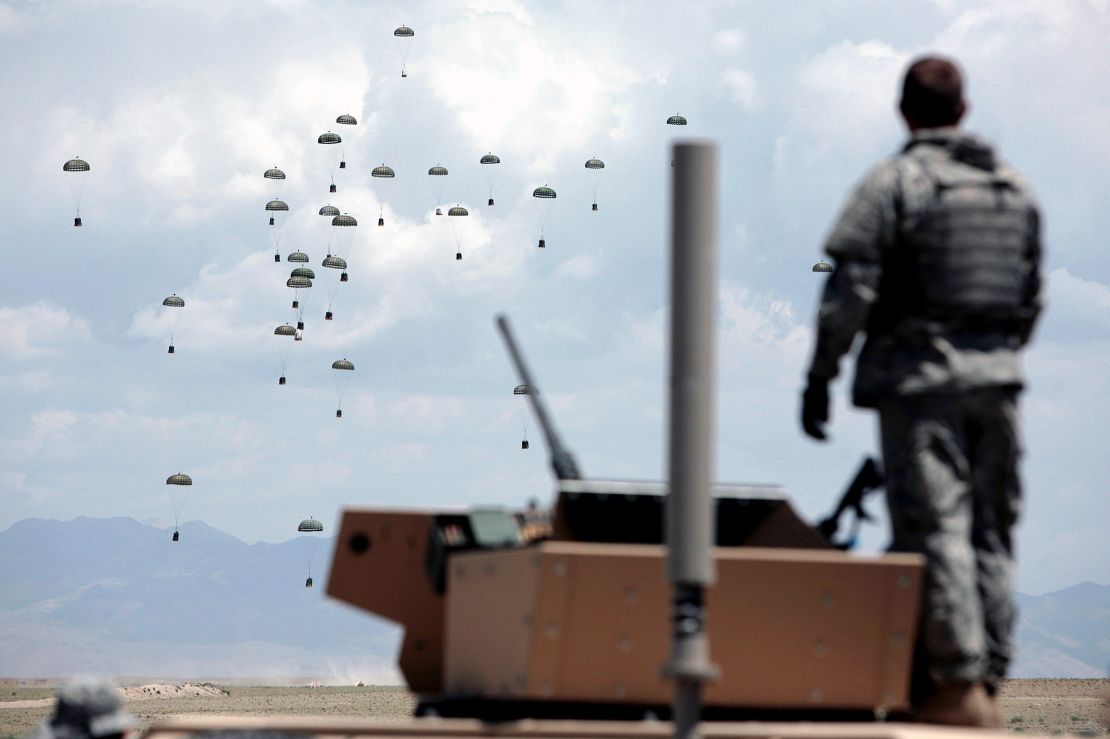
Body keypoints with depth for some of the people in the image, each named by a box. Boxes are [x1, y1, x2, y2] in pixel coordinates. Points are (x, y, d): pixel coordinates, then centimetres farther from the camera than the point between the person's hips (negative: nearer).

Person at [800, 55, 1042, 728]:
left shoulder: (893, 183, -5)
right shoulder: (1017, 190, 12)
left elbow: (850, 290, -10)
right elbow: (1033, 295, 15)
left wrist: (821, 375, -5)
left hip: (918, 375, -5)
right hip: (996, 379, 5)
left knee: (935, 528, -6)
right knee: (992, 532, 8)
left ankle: (959, 685, -11)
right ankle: (988, 683, 8)